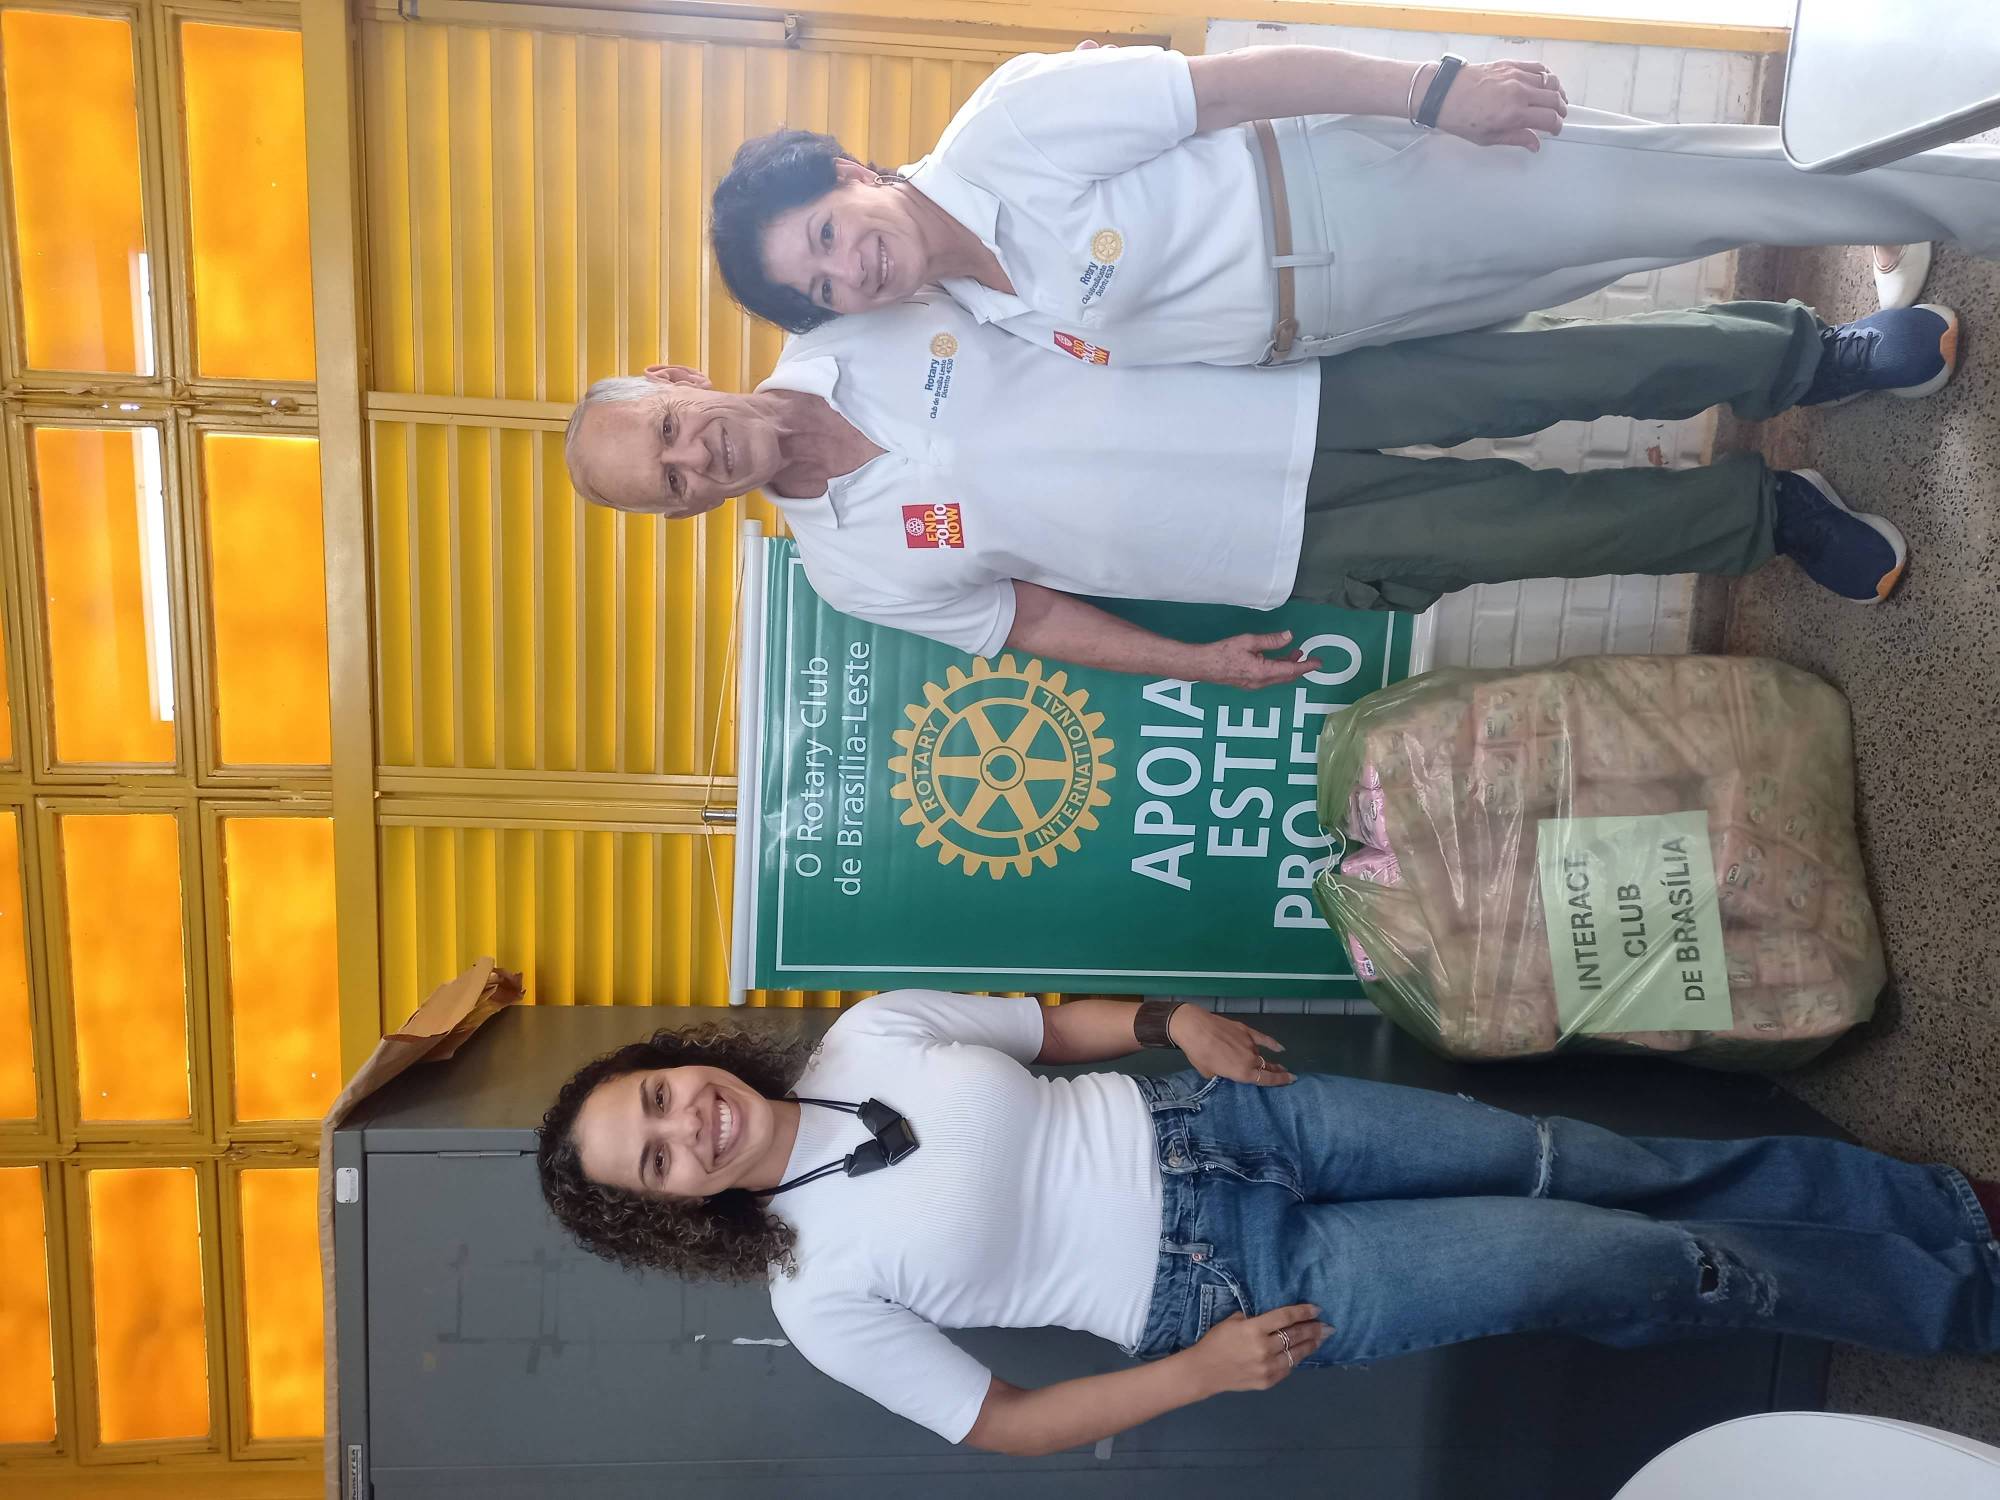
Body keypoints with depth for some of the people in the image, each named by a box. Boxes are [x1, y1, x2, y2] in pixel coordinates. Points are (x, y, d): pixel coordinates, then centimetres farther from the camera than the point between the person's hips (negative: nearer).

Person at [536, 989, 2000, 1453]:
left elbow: (1062, 1022, 8)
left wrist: (1178, 1021, -10)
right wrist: (1202, 1369, -13)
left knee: (1600, 1168, -1)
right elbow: (1000, 1423, -4)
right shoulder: (821, 1295, -10)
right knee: (1622, 1265, -6)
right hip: (1244, 1288, -3)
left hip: (1207, 1120, 3)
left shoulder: (866, 1034, -2)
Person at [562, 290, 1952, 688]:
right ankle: (1770, 515, 20)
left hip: (1288, 374, 2)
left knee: (1545, 361, -7)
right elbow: (1026, 615, 1)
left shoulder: (842, 333, -3)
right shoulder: (858, 566, -6)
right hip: (1307, 547, -2)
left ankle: (1812, 356, 18)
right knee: (1526, 526, -8)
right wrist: (1197, 665, -2)